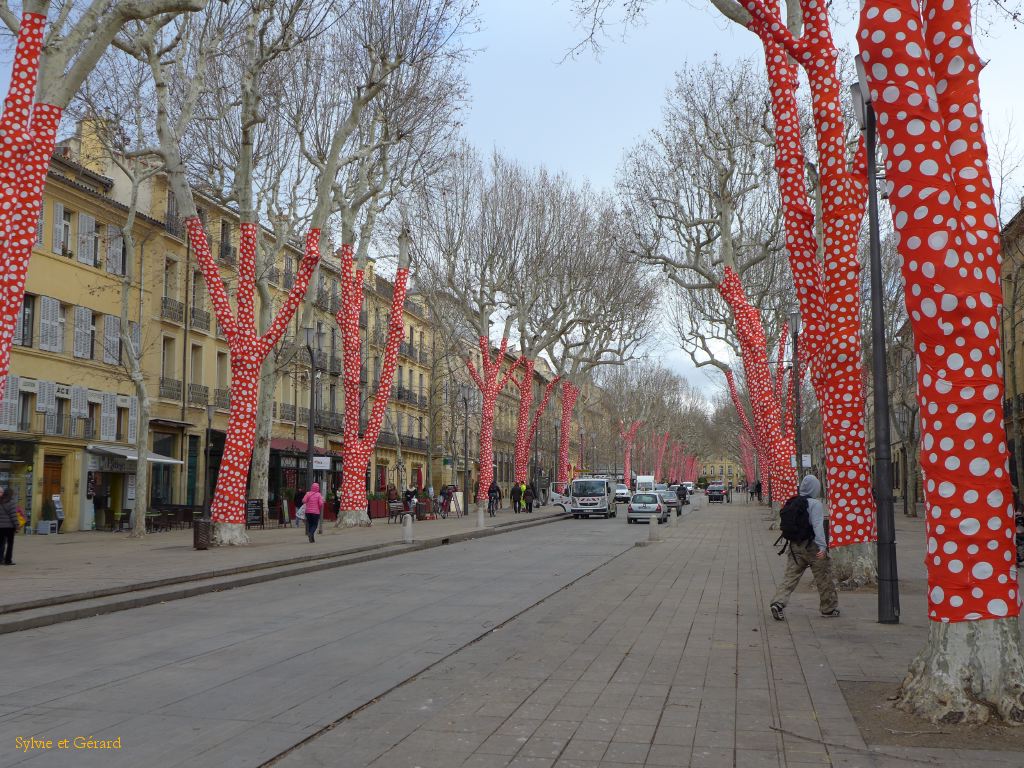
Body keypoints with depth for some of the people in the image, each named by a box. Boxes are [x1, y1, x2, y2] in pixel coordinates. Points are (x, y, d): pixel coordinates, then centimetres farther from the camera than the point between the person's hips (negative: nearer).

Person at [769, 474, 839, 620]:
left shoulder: (792, 503, 10)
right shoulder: (815, 504, -11)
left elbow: (786, 523, 14)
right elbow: (817, 526, -18)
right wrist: (822, 546, -21)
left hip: (794, 545, 6)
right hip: (812, 546, -6)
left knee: (790, 577, 3)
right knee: (824, 578, 9)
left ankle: (778, 602, -14)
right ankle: (829, 607, 19)